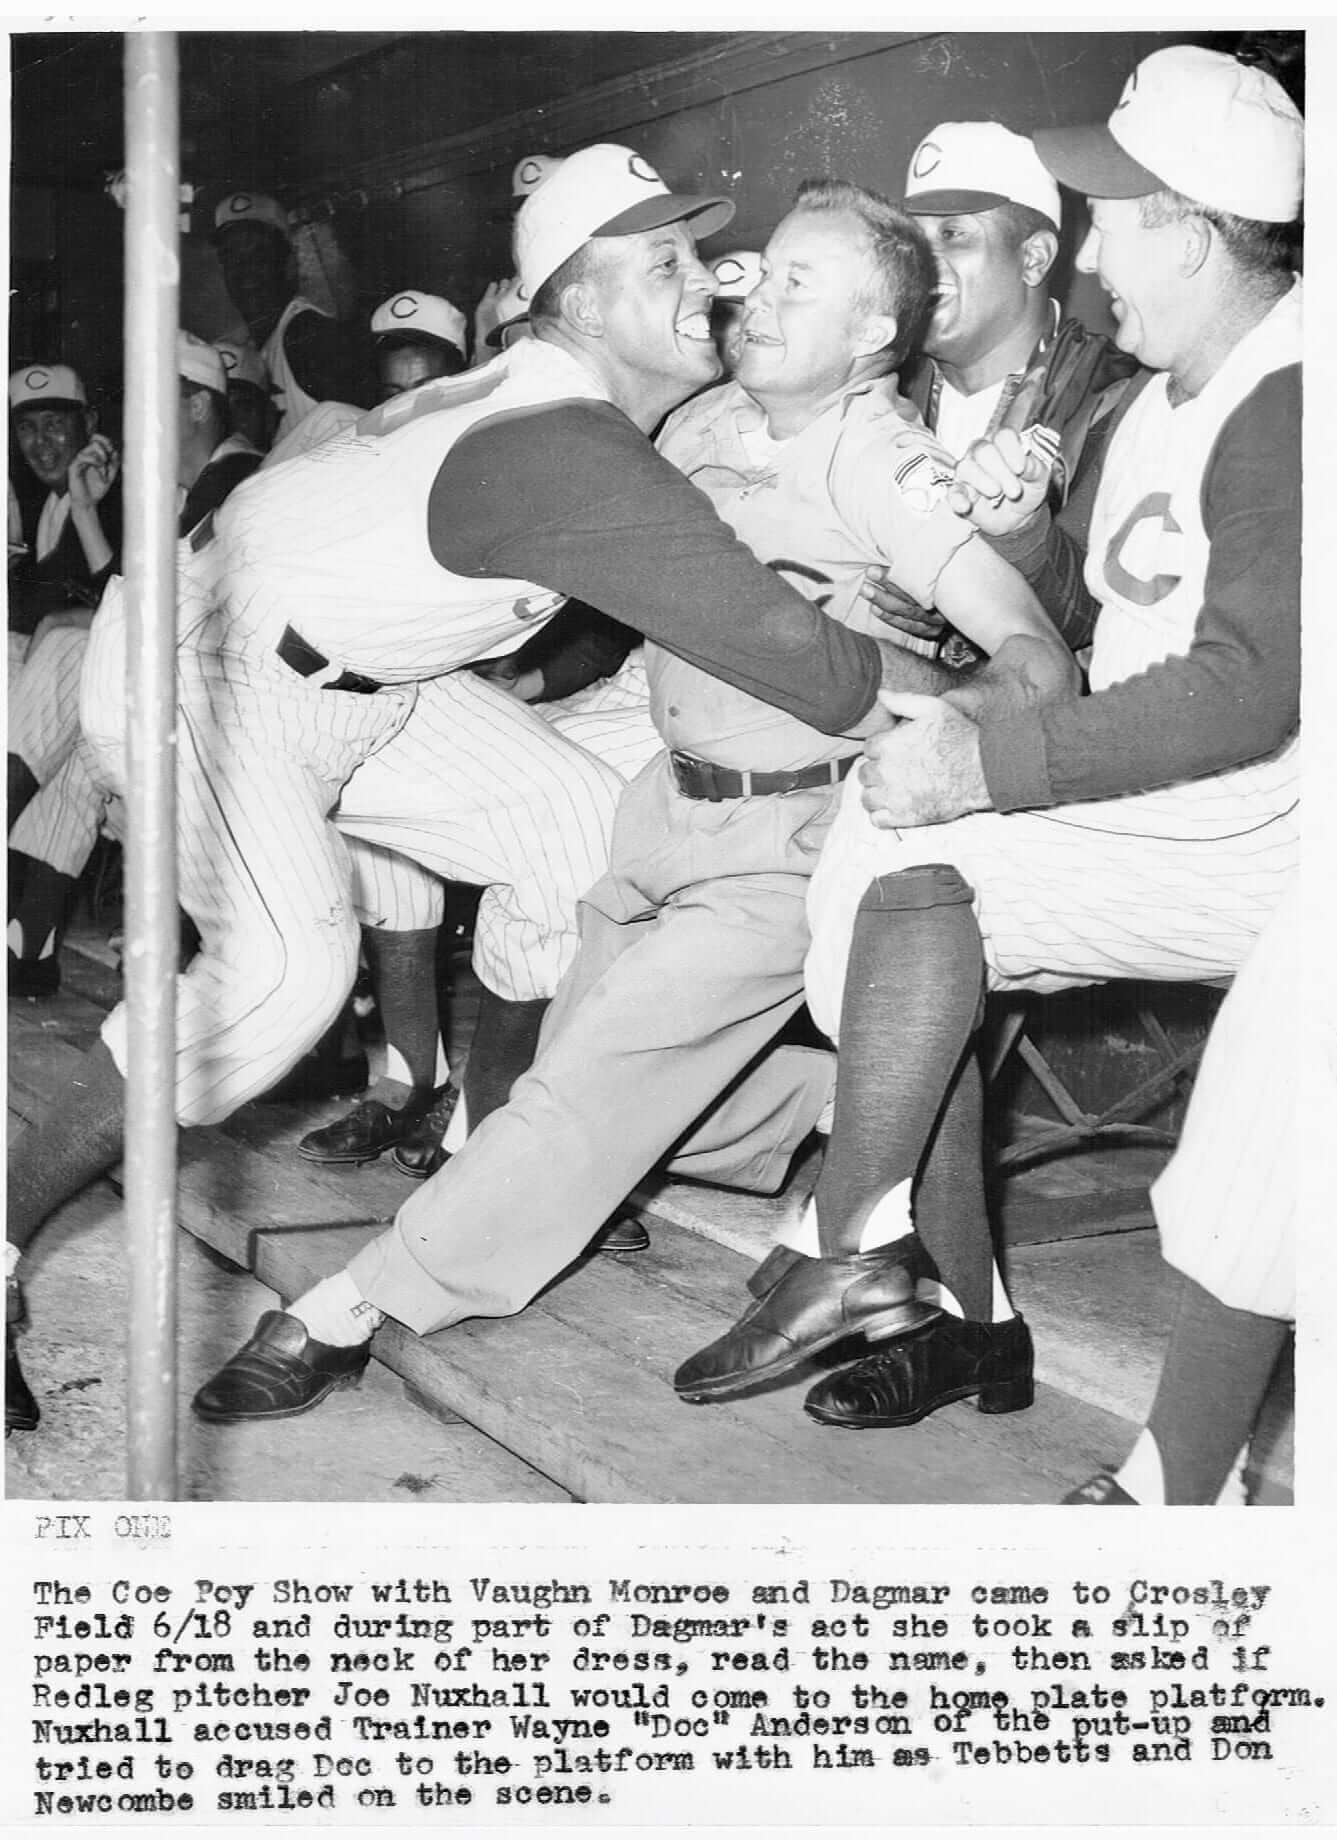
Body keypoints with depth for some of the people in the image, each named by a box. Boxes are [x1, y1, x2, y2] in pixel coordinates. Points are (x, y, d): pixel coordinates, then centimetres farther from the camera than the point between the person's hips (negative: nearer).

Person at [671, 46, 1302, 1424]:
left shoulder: (1285, 406, -18)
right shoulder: (1165, 397, 14)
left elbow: (1249, 692, -28)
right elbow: (1088, 624, 21)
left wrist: (987, 761, -28)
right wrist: (1018, 525, -2)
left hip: (1252, 848, -9)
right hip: (1143, 814, 9)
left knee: (917, 878, -26)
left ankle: (835, 1263, -12)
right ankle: (973, 1325, 2)